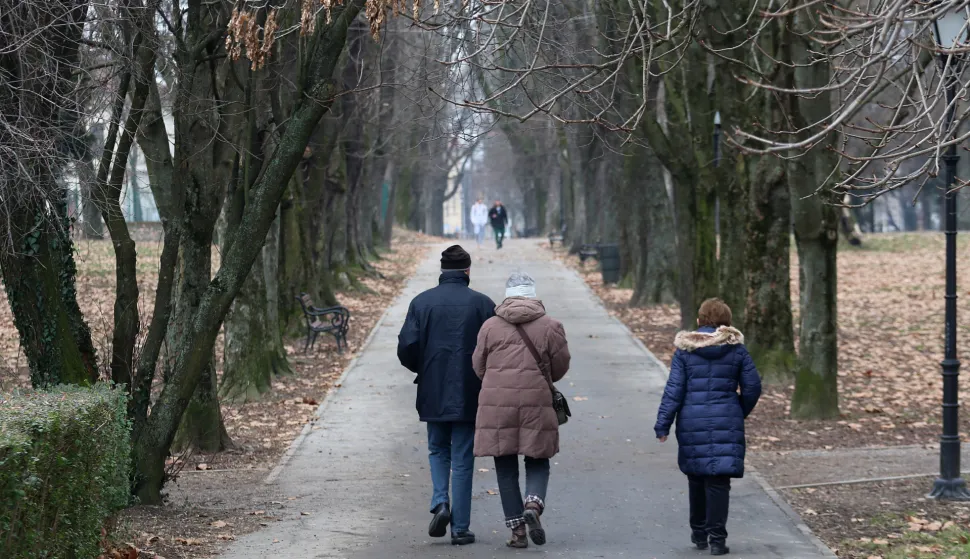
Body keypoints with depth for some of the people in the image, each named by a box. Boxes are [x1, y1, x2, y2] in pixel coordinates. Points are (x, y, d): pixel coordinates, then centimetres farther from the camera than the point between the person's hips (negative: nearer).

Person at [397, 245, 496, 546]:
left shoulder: (422, 302, -2)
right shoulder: (482, 304, -6)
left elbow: (406, 347, -6)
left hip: (433, 394, 1)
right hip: (469, 396, -1)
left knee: (438, 450, 21)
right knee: (462, 459, 6)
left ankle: (440, 502, -1)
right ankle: (460, 528, 6)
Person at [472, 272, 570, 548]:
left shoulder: (490, 326, 2)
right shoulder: (550, 326, -1)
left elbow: (478, 367, 9)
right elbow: (560, 368, 5)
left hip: (496, 404, 1)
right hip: (537, 405, -1)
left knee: (506, 469, 8)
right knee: (538, 463, 12)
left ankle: (517, 530, 4)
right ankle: (533, 504, -16)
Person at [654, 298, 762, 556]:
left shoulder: (684, 349, -1)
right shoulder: (736, 349, 0)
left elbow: (674, 389, -4)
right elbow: (752, 386, 3)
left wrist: (663, 424, -1)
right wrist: (740, 412, 21)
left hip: (692, 423, 1)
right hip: (726, 423, -1)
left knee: (696, 477, 15)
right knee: (719, 480, -1)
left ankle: (699, 534, 24)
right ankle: (717, 538, -6)